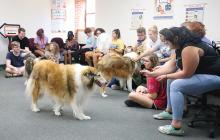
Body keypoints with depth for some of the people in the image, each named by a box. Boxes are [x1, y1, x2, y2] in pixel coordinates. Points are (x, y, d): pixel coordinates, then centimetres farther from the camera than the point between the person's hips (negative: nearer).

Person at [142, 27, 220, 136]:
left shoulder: (189, 48, -25)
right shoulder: (181, 47, 6)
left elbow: (186, 73, -23)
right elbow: (171, 66, 7)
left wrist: (166, 76, -11)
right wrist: (152, 74, 6)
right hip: (200, 73, 11)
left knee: (176, 85, -22)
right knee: (172, 79, 16)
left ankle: (176, 127, -19)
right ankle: (170, 111, 25)